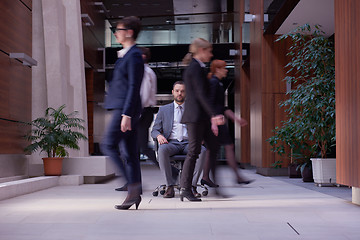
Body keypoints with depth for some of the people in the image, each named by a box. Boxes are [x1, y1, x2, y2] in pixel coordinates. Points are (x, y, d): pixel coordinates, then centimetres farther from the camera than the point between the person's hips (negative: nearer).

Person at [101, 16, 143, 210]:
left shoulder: (134, 56, -10)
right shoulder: (127, 54, 20)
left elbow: (133, 87, -17)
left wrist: (126, 114, -21)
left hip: (126, 109, -10)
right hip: (123, 109, 10)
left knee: (108, 145, -9)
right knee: (128, 152, 8)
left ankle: (134, 184, -6)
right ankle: (134, 194, 11)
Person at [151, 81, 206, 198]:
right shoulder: (164, 110, 18)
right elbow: (154, 130, 14)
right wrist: (159, 135, -11)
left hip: (188, 143, 1)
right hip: (171, 143, 0)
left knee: (202, 150, -33)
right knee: (162, 150, -36)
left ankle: (192, 186, -26)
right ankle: (170, 186, -28)